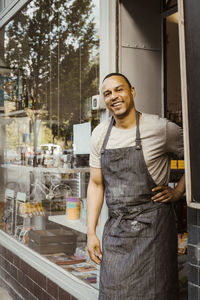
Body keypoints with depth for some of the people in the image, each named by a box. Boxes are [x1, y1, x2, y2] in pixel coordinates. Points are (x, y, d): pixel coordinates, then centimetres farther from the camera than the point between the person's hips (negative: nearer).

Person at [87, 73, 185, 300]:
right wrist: (91, 232, 5)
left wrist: (177, 192, -4)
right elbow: (96, 184, 9)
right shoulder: (99, 134, 6)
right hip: (115, 229, 4)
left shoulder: (161, 128, -8)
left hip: (152, 224, -4)